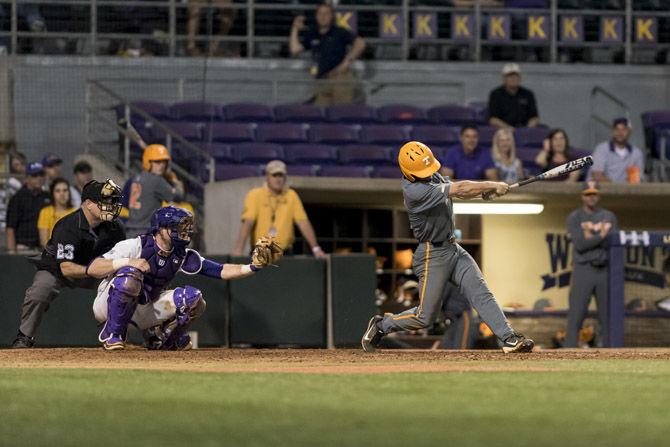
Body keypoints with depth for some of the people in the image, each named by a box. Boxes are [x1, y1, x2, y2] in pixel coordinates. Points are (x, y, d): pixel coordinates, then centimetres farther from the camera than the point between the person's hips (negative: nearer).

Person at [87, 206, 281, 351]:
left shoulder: (183, 256, -5)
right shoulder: (134, 246, -21)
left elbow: (220, 271, -13)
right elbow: (92, 269, -27)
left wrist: (253, 267, -27)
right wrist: (126, 262, -40)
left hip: (144, 312, 5)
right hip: (108, 304, -5)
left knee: (192, 298, -13)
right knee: (129, 275, -37)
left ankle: (157, 337, 10)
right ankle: (112, 335, -19)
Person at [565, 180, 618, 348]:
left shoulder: (609, 217, 9)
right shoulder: (574, 218, 1)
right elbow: (580, 245, -14)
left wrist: (591, 237, -14)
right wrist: (601, 236, -15)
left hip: (605, 270, 3)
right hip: (583, 270, -3)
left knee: (607, 316, 3)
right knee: (576, 316, -9)